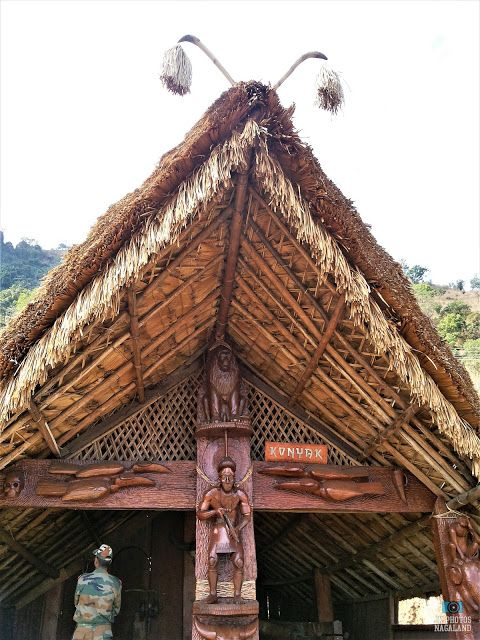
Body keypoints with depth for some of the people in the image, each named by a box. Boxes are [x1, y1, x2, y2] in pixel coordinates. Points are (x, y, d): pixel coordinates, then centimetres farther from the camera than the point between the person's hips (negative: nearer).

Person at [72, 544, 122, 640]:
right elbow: (116, 610, 9)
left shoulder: (82, 580, -2)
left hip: (82, 630, 0)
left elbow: (76, 604, 13)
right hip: (103, 632, 0)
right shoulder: (115, 583, -3)